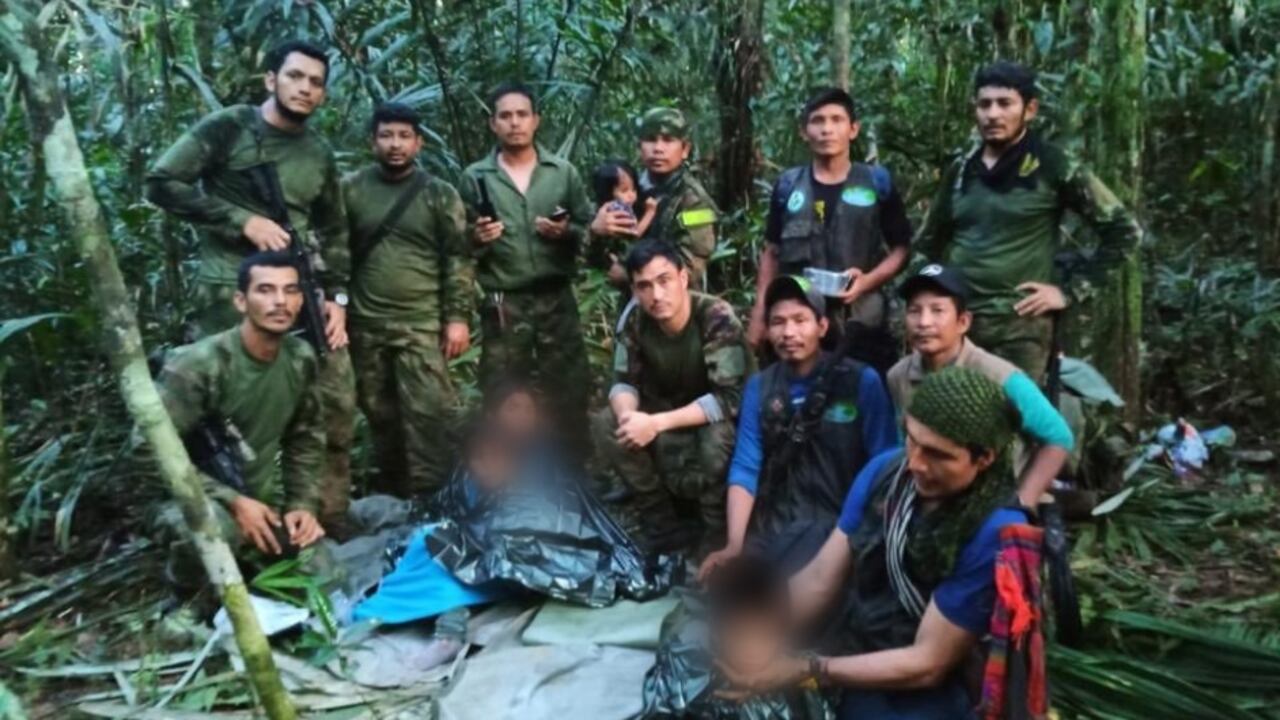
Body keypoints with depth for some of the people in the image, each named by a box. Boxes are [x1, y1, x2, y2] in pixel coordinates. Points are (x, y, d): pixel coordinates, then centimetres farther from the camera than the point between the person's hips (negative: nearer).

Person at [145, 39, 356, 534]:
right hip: (230, 293, -5)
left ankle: (330, 520, 18)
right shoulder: (228, 128, -2)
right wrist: (244, 220, -13)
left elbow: (334, 232, 20)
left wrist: (337, 296, 8)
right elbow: (161, 183, -7)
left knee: (336, 404, 5)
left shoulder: (320, 155, 15)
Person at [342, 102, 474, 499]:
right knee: (380, 415, 11)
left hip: (422, 324, -2)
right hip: (365, 325, 2)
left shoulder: (440, 194, 2)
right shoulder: (350, 189, 6)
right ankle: (390, 496, 25)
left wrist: (458, 317, -7)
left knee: (426, 413, -8)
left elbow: (458, 260, 0)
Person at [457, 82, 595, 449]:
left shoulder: (564, 172, 6)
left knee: (568, 392, 5)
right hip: (503, 306, 0)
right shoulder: (475, 178, 4)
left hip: (557, 300, 1)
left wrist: (566, 232, -13)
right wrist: (476, 239, -17)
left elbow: (589, 232, 7)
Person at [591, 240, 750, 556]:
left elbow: (730, 398, -32)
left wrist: (657, 423, -37)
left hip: (717, 420, -5)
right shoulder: (635, 321, -13)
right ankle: (662, 523, -4)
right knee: (606, 425, -18)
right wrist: (628, 413, -32)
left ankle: (717, 531, -10)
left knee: (717, 436, -38)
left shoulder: (717, 318, -28)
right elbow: (624, 382, -7)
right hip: (667, 414, 5)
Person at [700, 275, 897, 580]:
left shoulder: (862, 381, -3)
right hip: (772, 522, 4)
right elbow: (745, 468, 0)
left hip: (838, 520, -3)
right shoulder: (759, 386, 7)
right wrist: (734, 546, -12)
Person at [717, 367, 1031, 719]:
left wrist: (806, 670, -22)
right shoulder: (885, 470, -5)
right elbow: (819, 579, -2)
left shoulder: (996, 533, -22)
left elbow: (928, 664, -18)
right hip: (850, 657, 5)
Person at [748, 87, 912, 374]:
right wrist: (759, 316, 6)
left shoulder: (877, 182, 3)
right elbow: (772, 253, 13)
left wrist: (868, 281, -13)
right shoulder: (787, 185, 7)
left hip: (860, 325, -1)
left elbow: (901, 248, 6)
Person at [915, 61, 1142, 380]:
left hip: (1019, 324, -4)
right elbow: (930, 238, 27)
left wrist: (1071, 292, -4)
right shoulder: (960, 170, 12)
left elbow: (1124, 230, 0)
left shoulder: (1054, 167, -2)